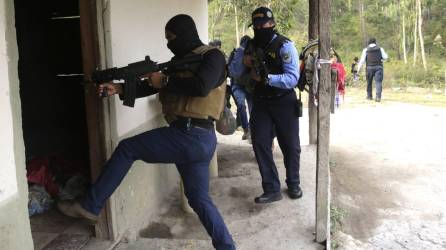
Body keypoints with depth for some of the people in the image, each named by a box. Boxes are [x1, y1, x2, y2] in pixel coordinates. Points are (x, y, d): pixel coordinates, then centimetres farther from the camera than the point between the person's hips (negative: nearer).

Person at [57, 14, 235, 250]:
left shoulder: (212, 56, -4)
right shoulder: (181, 61, 21)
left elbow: (201, 87, -23)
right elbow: (151, 86, 18)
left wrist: (165, 81, -11)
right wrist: (119, 88, 6)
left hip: (191, 137, -9)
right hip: (196, 140, 9)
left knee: (127, 148, -1)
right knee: (199, 199, 13)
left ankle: (90, 207, 8)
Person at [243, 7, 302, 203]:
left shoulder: (285, 46, -13)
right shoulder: (251, 45, 7)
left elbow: (292, 78, -22)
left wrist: (266, 78, -34)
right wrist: (245, 63, -8)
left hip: (284, 103, -4)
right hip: (260, 103, 4)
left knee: (290, 146, 8)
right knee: (260, 144, -4)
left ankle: (293, 184, 29)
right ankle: (272, 189, 4)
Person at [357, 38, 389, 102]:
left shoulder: (366, 50, 4)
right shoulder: (380, 49, 7)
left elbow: (362, 60, -1)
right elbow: (385, 57, 6)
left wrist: (359, 68, 5)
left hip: (369, 67, 0)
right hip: (378, 67, 0)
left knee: (369, 82, 15)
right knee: (378, 82, -6)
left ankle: (369, 96, 24)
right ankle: (378, 96, -21)